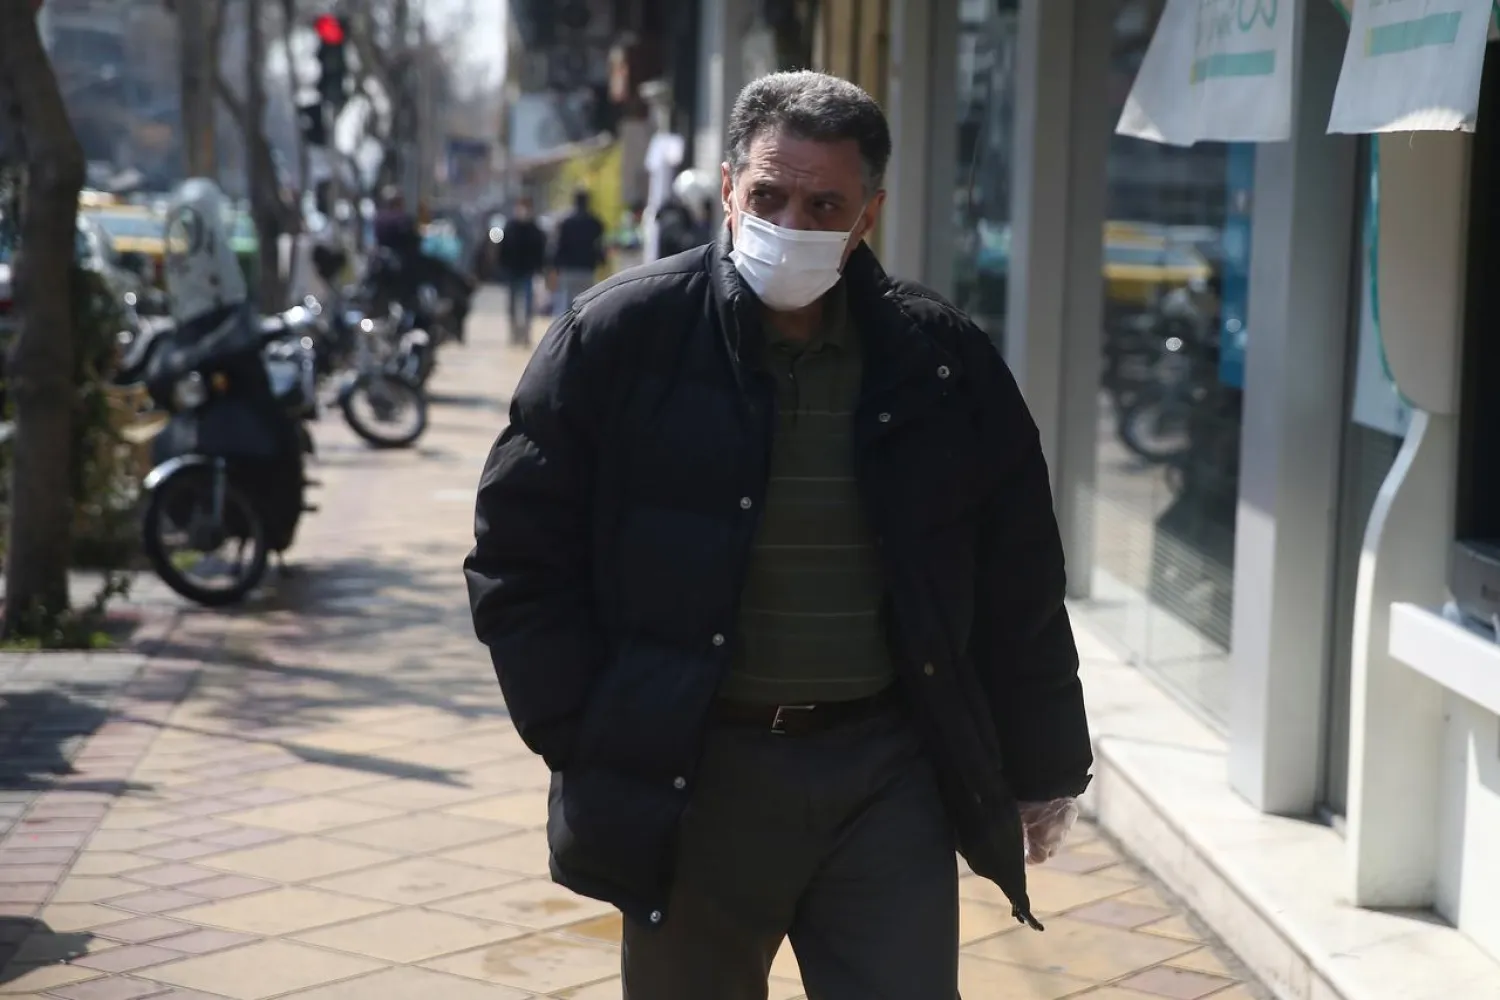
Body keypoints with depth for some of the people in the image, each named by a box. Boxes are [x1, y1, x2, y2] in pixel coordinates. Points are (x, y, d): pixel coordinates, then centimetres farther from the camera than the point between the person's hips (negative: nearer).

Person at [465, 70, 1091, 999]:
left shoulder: (944, 360, 1)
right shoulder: (621, 338, -5)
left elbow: (1018, 582, 8)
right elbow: (521, 557, -1)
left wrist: (1041, 768, 9)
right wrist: (590, 744, -7)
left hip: (887, 776, 1)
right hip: (689, 778, 0)